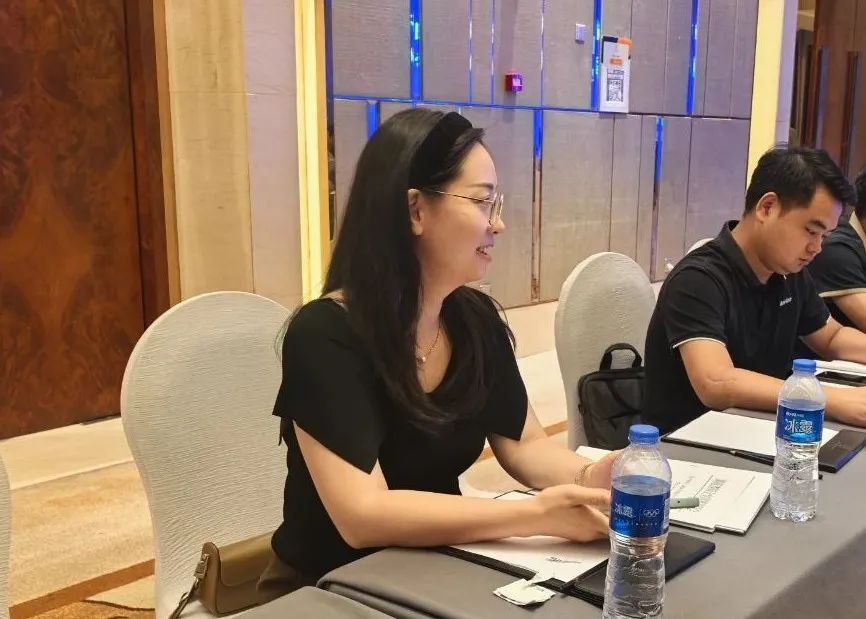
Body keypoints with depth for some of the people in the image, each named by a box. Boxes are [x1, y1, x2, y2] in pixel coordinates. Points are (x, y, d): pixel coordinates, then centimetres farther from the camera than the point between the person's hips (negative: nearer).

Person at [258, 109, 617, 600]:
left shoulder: (477, 318, -3)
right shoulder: (325, 336, -22)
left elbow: (525, 445, 2)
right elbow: (363, 515, -27)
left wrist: (586, 478, -18)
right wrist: (539, 514, -32)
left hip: (441, 570, 6)